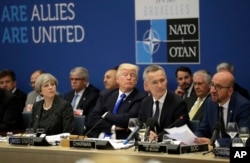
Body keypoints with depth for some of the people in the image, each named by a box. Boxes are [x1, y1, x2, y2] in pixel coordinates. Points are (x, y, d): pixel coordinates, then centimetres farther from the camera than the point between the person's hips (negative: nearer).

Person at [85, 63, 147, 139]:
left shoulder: (140, 98, 1)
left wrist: (106, 115, 0)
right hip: (100, 138, 4)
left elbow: (129, 119, -13)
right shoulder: (105, 95, 14)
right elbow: (91, 119, 4)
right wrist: (113, 128, -9)